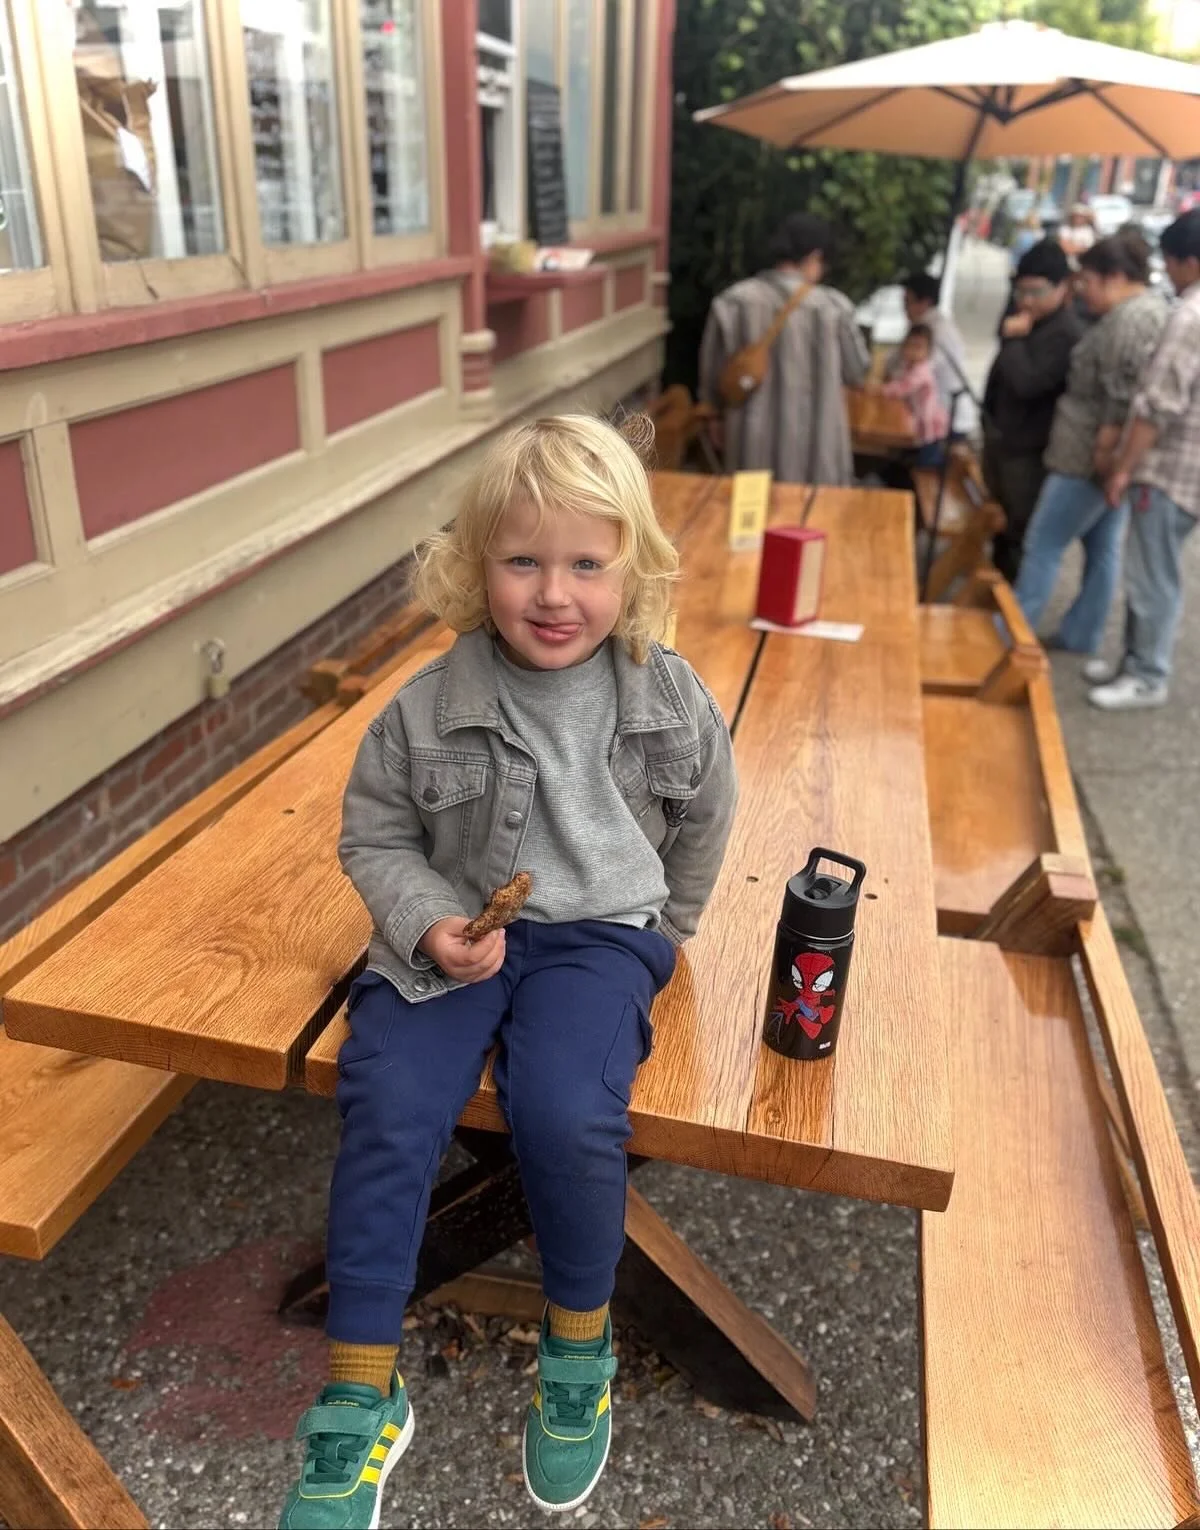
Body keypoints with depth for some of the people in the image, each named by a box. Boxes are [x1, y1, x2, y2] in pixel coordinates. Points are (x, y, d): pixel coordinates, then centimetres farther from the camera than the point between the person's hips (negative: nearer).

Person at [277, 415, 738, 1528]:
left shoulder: (670, 702, -6)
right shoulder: (429, 708, -9)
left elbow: (704, 819, 12)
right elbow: (375, 837, 1)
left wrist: (660, 930, 17)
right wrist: (428, 924, -15)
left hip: (602, 932, 0)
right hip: (454, 933, 1)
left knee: (565, 1112, -25)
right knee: (387, 1108, -20)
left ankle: (578, 1348, 7)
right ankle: (360, 1402, 1)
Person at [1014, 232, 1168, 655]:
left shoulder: (1129, 319, -19)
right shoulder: (1149, 310, 15)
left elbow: (1123, 400, -26)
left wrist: (1102, 453, -23)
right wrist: (1110, 454, 18)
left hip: (1090, 458, -10)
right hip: (1116, 460, 10)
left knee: (1043, 544, -3)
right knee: (1104, 547, 13)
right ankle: (1080, 636, 20)